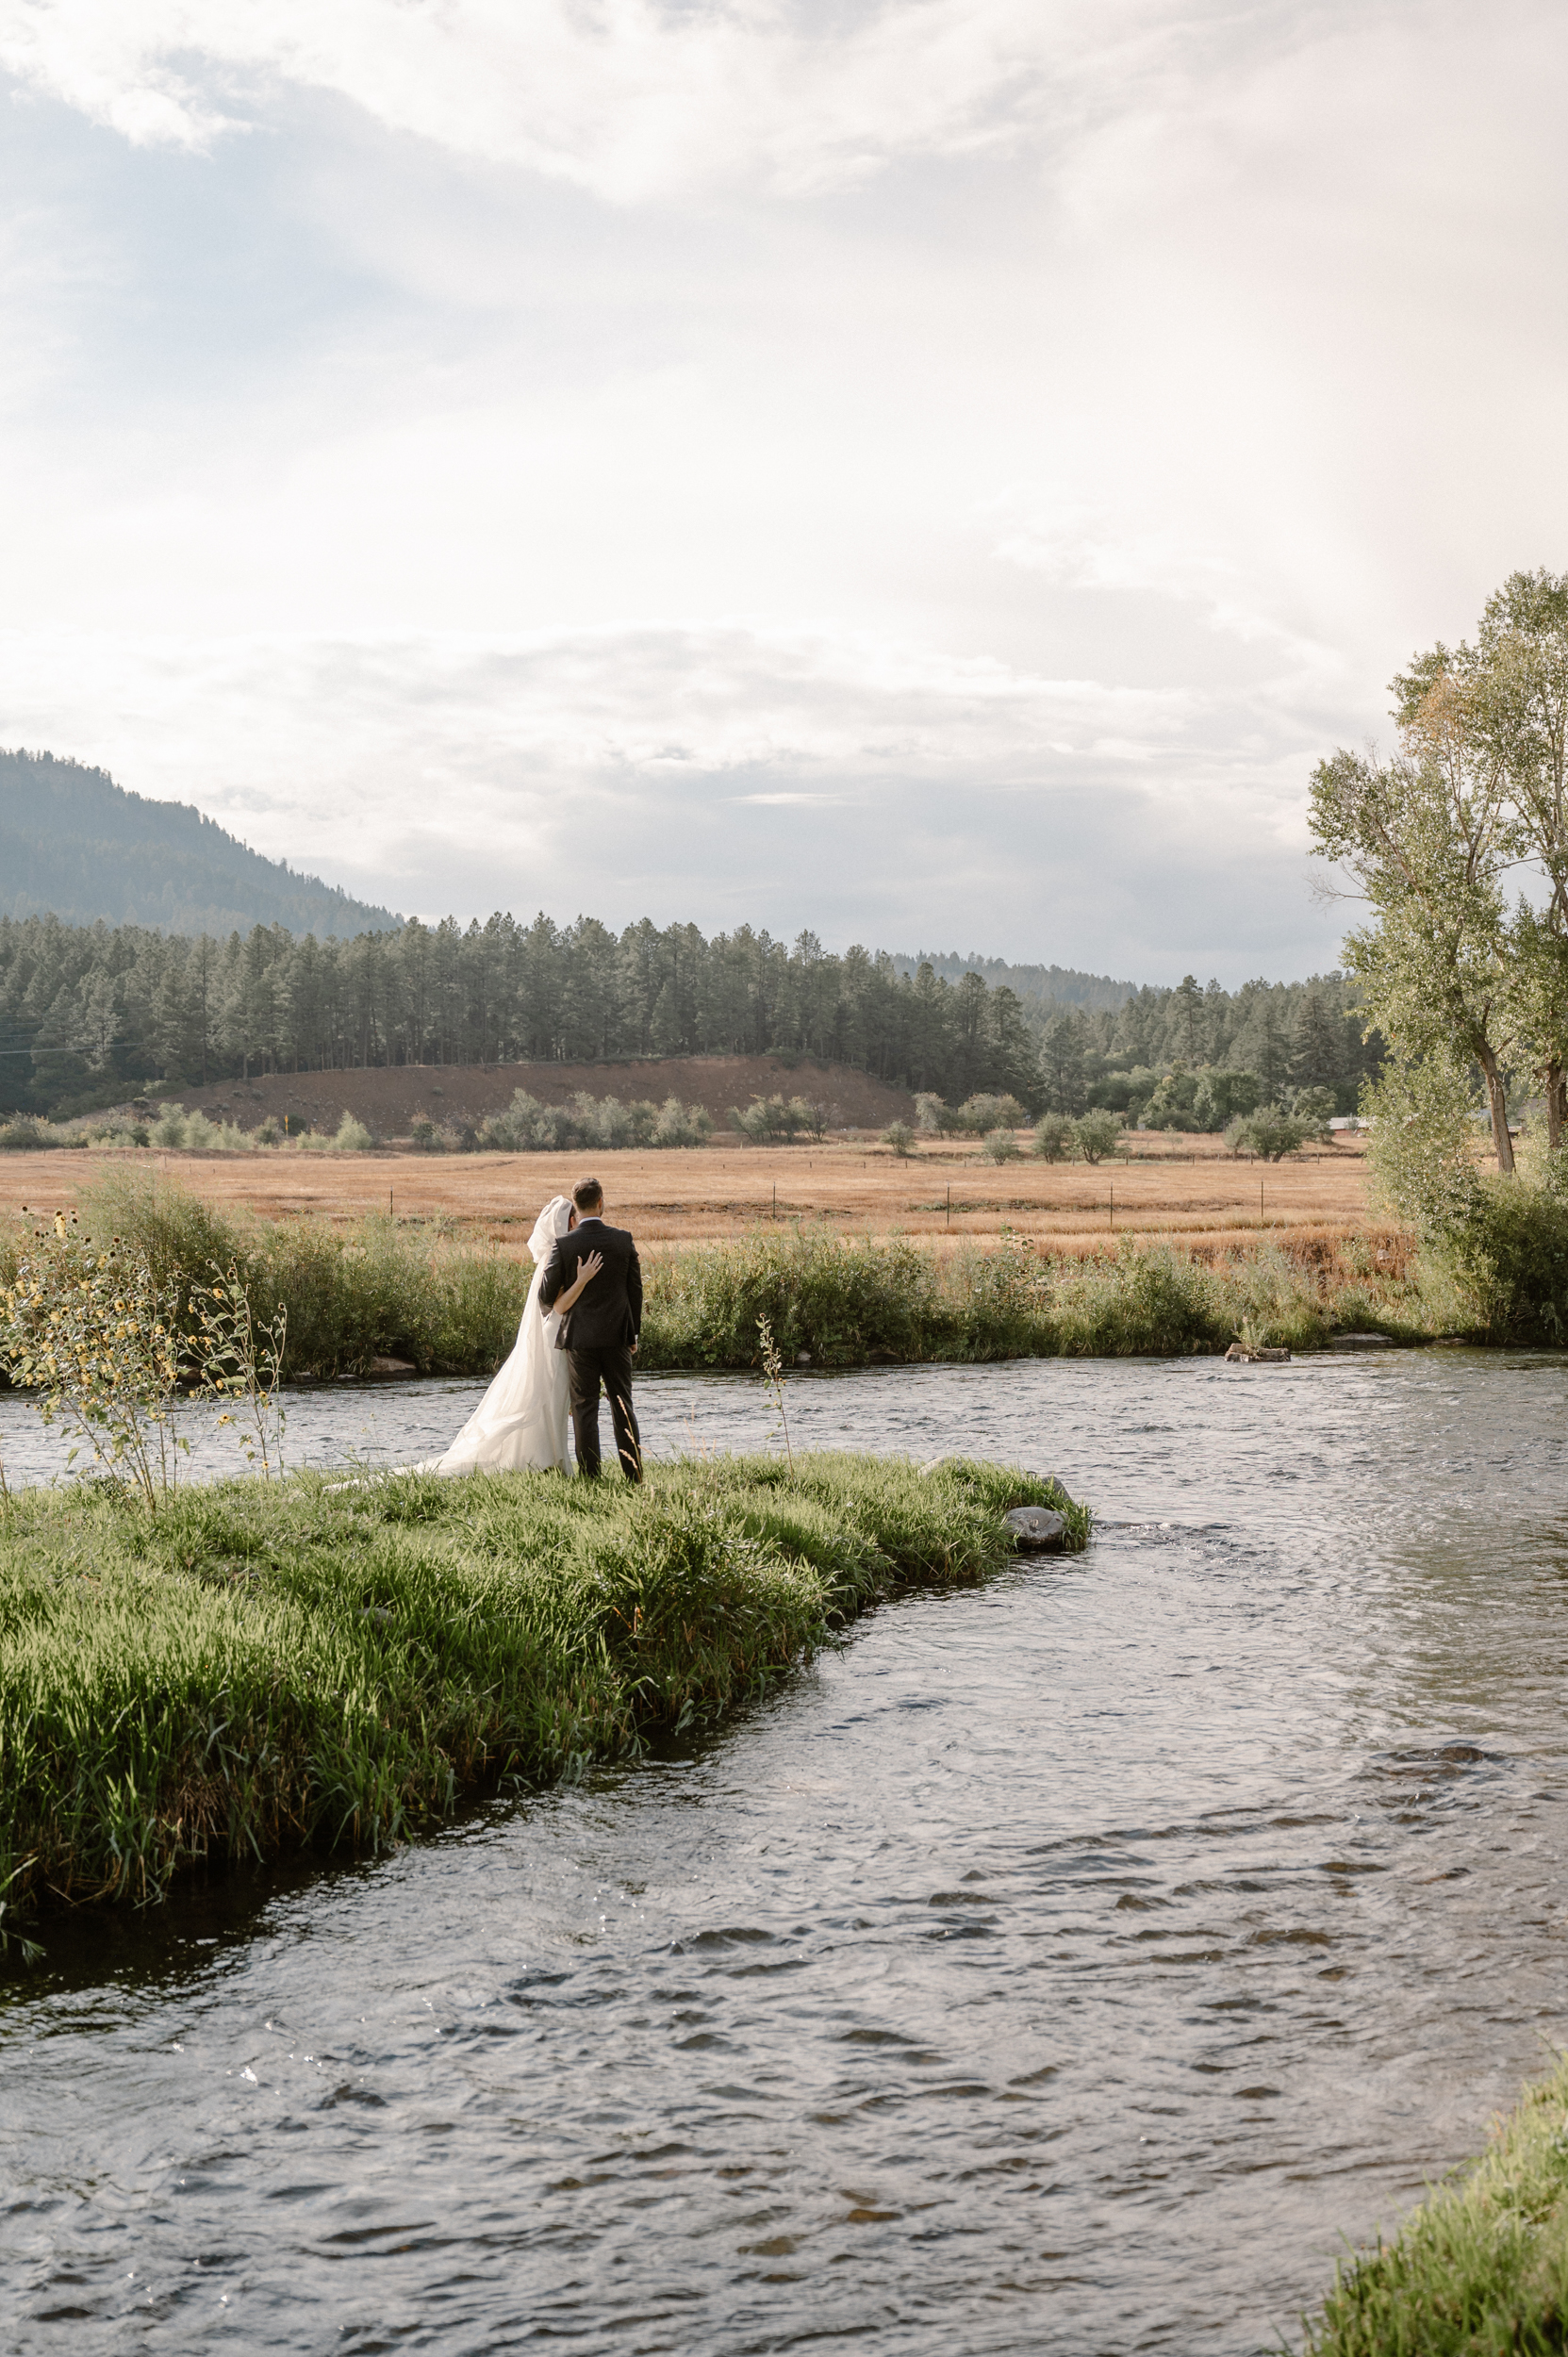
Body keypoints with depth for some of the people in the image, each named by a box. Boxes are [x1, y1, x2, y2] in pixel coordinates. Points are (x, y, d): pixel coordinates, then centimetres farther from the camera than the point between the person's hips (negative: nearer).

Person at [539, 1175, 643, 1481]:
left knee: (584, 1409, 3)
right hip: (617, 1336, 2)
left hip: (580, 1338, -2)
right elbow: (635, 1289, 4)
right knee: (623, 1406, 10)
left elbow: (547, 1296, -5)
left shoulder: (565, 1244, -9)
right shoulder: (623, 1240, -2)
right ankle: (634, 1474, 11)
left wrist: (555, 1305, 19)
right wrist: (634, 1333, 14)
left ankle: (590, 1476, 2)